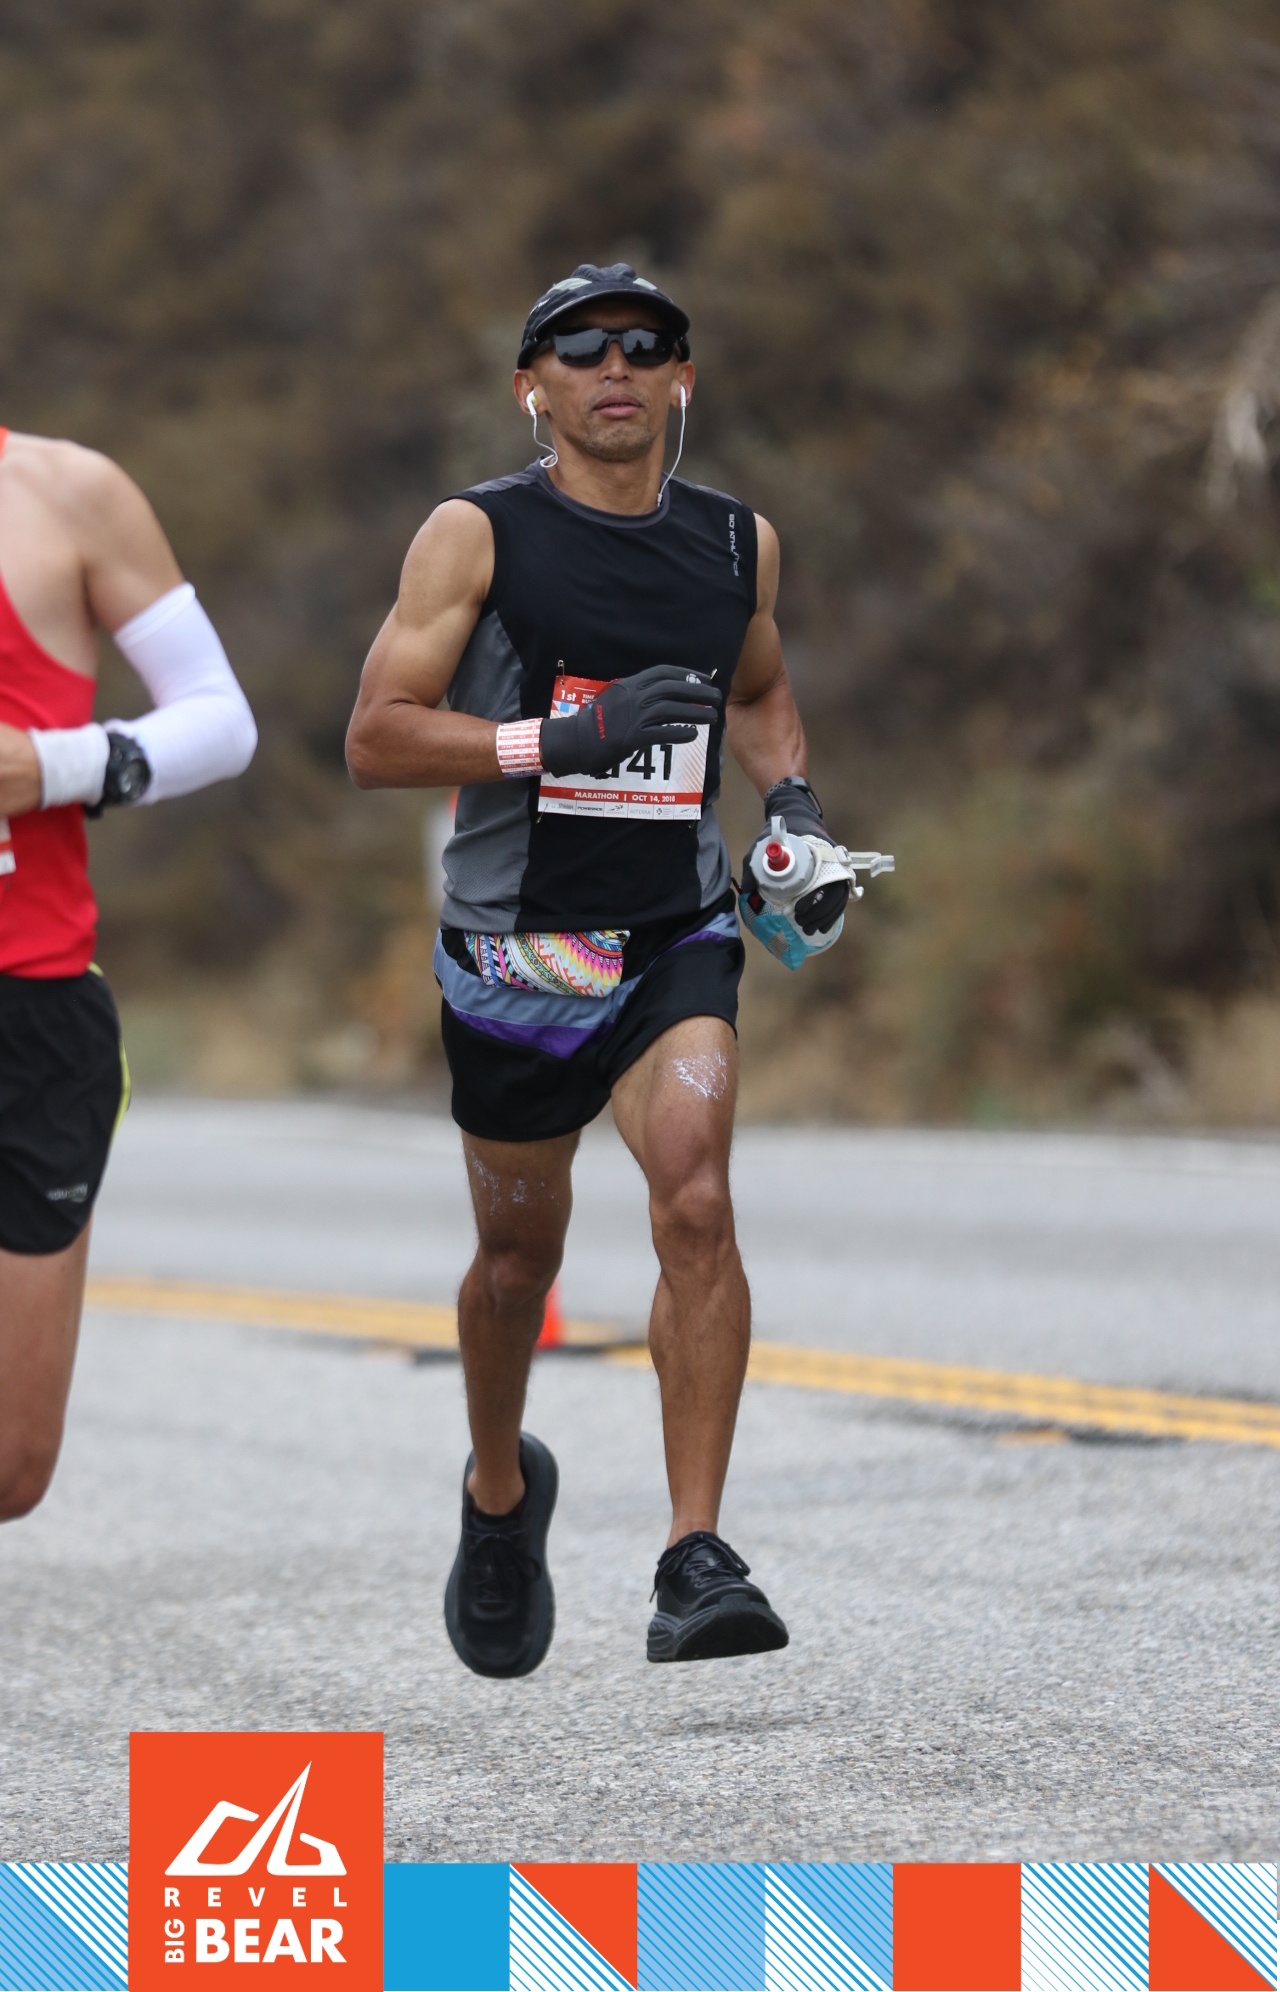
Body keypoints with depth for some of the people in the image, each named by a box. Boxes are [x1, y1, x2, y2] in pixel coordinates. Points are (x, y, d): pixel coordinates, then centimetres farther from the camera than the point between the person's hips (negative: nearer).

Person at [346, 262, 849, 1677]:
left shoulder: (738, 544, 6)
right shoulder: (477, 536, -6)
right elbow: (376, 737, -11)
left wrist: (793, 797, 6)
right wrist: (568, 737, -22)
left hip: (676, 937, 1)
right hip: (514, 948, -1)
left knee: (696, 1203, -21)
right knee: (520, 1253, 12)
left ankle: (695, 1563, -20)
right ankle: (500, 1493, 42)